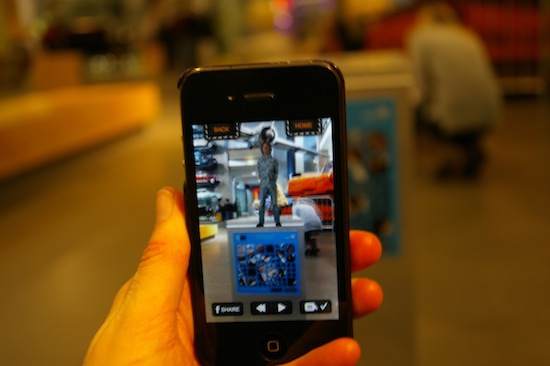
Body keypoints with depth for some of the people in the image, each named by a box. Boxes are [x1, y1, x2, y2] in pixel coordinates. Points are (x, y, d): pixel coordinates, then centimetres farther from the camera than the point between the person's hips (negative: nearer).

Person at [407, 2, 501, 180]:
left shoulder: (420, 37, 3)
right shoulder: (468, 35, 19)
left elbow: (424, 88, -1)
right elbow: (489, 76, 21)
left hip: (456, 115, -6)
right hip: (489, 113, 6)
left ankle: (457, 152, 6)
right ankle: (473, 148, 16)